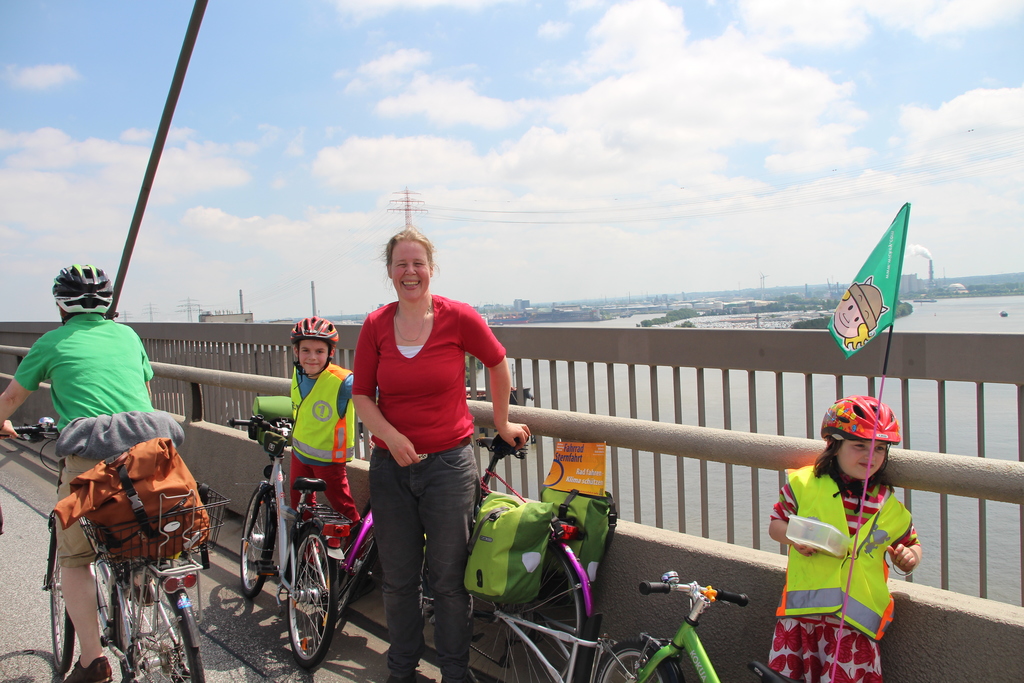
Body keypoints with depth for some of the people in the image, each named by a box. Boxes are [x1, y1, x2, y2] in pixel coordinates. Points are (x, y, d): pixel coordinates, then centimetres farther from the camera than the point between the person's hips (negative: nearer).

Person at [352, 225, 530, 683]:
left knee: (449, 580, 8)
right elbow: (361, 395, 3)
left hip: (448, 464, -2)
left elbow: (498, 365, 7)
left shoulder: (459, 318, -8)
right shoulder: (375, 326, -1)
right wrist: (390, 436, -13)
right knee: (398, 579, 14)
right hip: (390, 467, 3)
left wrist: (501, 423, 15)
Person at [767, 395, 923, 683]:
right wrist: (794, 537, -12)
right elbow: (776, 524, 9)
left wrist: (910, 557, -3)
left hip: (855, 617, 1)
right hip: (802, 606, 0)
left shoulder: (889, 505, 6)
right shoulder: (803, 483, 1)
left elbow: (910, 543, 20)